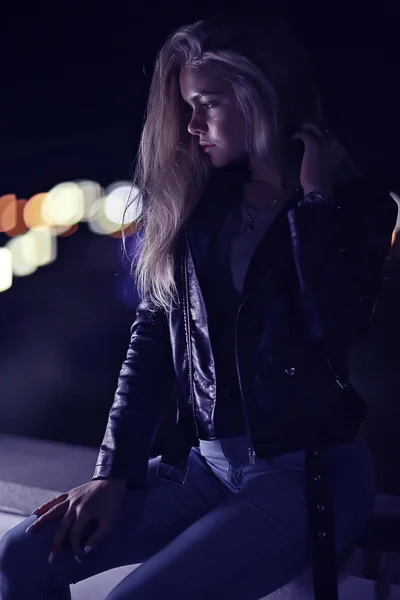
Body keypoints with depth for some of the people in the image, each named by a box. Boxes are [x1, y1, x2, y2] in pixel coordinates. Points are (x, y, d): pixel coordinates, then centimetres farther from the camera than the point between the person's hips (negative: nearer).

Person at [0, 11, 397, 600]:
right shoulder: (198, 199, 6)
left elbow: (336, 324, -24)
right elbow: (152, 336, 3)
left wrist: (313, 198, -15)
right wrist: (114, 470, -2)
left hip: (307, 473, -4)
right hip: (203, 462, 5)